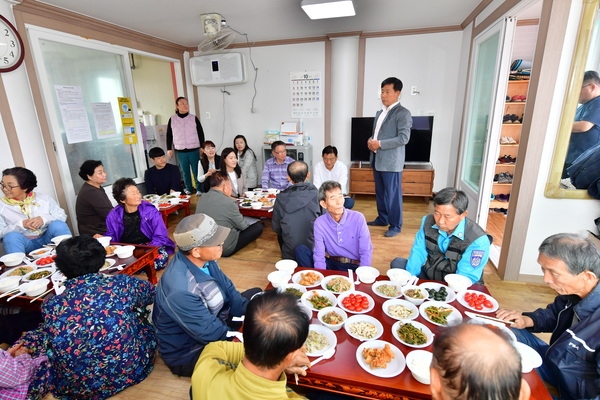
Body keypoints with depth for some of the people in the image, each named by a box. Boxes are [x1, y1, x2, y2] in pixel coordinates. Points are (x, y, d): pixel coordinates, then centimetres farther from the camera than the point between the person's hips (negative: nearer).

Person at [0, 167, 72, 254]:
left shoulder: (43, 198, 3)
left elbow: (62, 216, 0)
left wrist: (44, 219, -20)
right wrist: (20, 225, -20)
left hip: (46, 239, 0)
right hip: (24, 244, 0)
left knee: (58, 224, -27)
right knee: (11, 236, -30)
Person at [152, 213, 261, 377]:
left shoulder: (203, 259, -12)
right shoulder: (180, 289, -37)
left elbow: (230, 293, -3)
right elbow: (212, 334, -29)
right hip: (189, 353, -8)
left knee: (256, 295, 6)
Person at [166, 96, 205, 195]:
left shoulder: (194, 118, 0)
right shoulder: (172, 119, 3)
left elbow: (201, 133, 4)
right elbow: (169, 135, 8)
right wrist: (169, 149, 6)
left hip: (194, 150, -1)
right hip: (180, 151, 1)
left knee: (197, 170, 2)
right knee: (185, 171, 9)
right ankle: (189, 189, 22)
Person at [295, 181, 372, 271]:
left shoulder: (358, 218, -11)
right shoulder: (319, 223, -7)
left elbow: (366, 252, -10)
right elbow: (319, 255, -11)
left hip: (354, 267, -2)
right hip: (331, 264, 2)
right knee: (301, 250, -19)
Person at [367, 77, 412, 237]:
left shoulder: (403, 113, -9)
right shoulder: (380, 113, 16)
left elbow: (403, 138, -17)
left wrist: (380, 144, -19)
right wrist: (371, 141, 0)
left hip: (391, 162, -8)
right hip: (377, 159, 8)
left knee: (393, 194, 0)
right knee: (380, 192, 16)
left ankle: (396, 225, 12)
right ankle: (382, 218, 31)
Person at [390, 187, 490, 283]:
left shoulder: (478, 240, -22)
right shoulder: (427, 221, -7)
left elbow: (467, 277, -22)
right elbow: (418, 251, -3)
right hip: (427, 276, 6)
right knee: (397, 263, -7)